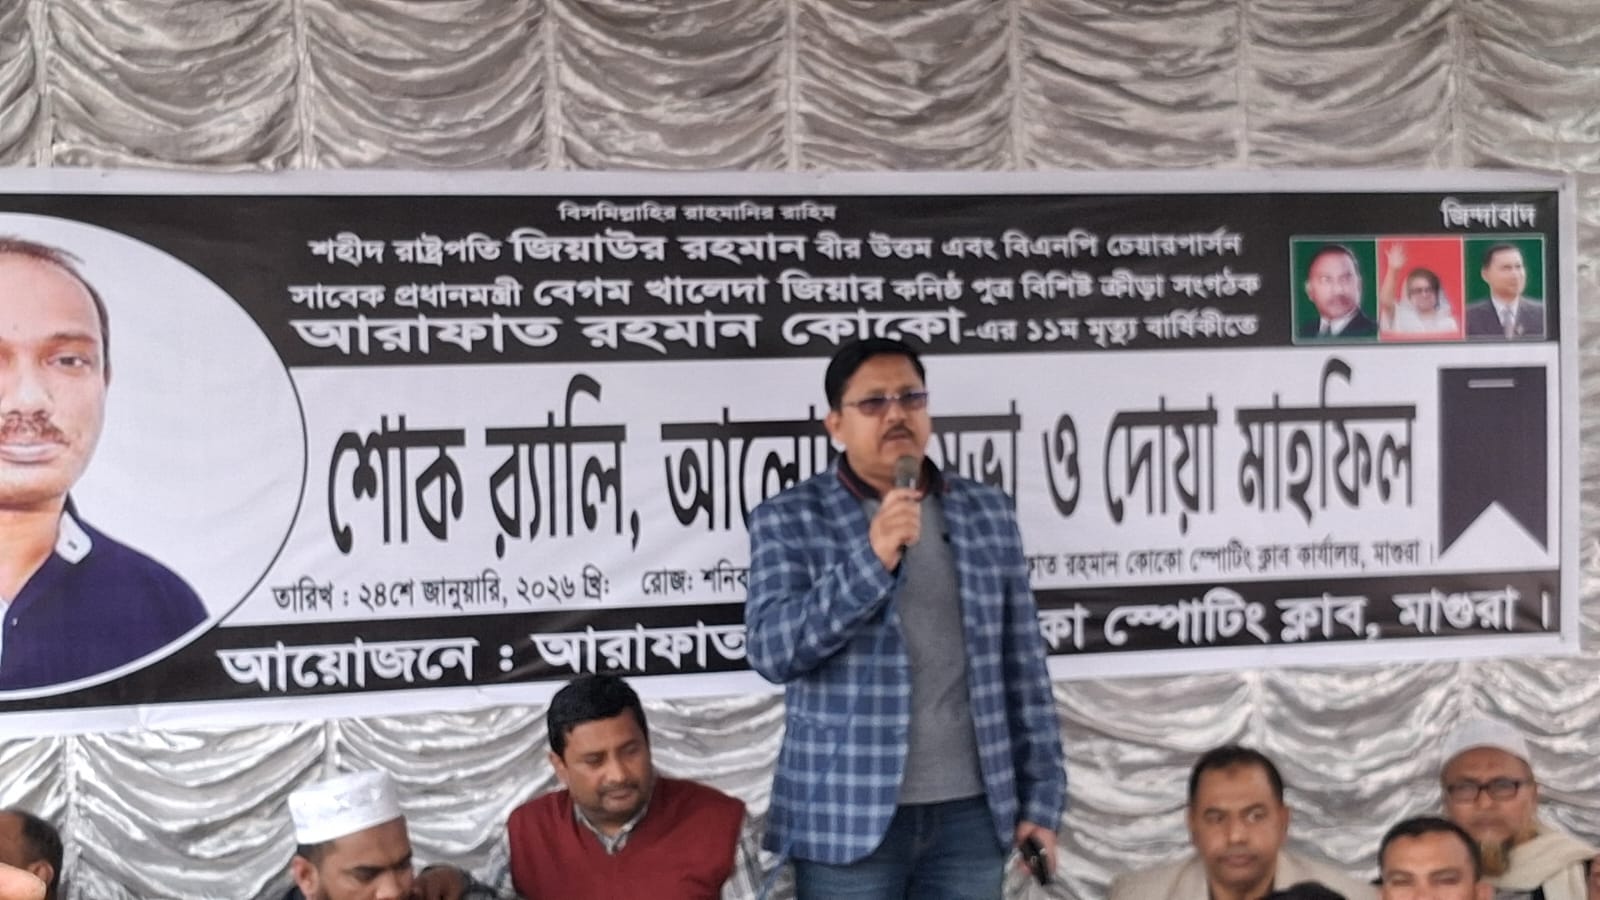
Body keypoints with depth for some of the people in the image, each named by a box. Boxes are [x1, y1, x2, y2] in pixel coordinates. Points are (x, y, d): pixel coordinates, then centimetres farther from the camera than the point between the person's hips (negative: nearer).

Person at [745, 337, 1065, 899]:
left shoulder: (988, 514, 8)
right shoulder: (788, 520, -2)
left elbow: (1023, 667, 9)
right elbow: (770, 649, -13)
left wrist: (1041, 797, 6)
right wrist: (870, 560, -22)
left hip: (971, 811, 3)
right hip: (848, 815, -3)